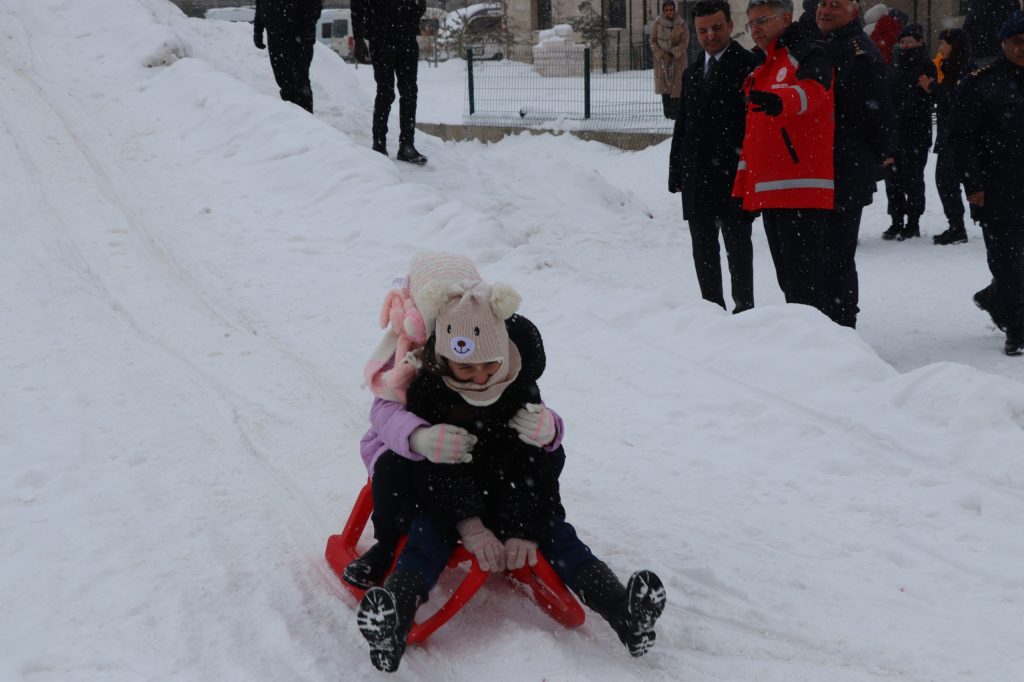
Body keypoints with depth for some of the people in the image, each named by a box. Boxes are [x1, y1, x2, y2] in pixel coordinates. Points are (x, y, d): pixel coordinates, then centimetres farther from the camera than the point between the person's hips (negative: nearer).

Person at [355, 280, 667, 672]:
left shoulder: (521, 393, -10)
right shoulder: (426, 390, -16)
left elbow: (535, 463, -13)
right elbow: (434, 467, -22)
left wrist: (525, 527, -27)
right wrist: (468, 525, -35)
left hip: (508, 490, 2)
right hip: (445, 493, -2)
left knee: (550, 525, -22)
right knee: (429, 532, -31)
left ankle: (624, 609, -43)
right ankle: (395, 614, -61)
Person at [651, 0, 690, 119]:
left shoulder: (681, 24, -7)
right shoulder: (657, 23, -4)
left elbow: (684, 42, -7)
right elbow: (653, 41, -2)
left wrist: (672, 53, -19)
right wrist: (661, 55, -14)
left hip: (677, 58, -1)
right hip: (661, 58, 1)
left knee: (676, 84, -6)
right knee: (664, 84, 1)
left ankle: (676, 112, -5)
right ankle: (667, 112, 4)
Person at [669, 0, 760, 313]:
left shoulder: (748, 65, -7)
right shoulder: (692, 72, 17)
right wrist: (676, 171, 13)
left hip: (733, 175, -7)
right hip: (697, 177, 7)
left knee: (737, 246, 0)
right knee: (703, 249, 12)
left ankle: (744, 309, 7)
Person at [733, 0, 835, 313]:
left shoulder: (808, 55, -4)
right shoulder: (761, 72, 23)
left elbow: (811, 90, -28)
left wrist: (779, 101, -49)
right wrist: (742, 190, 23)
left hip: (803, 191, -9)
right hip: (769, 193, 9)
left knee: (802, 277, -12)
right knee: (787, 276, 12)